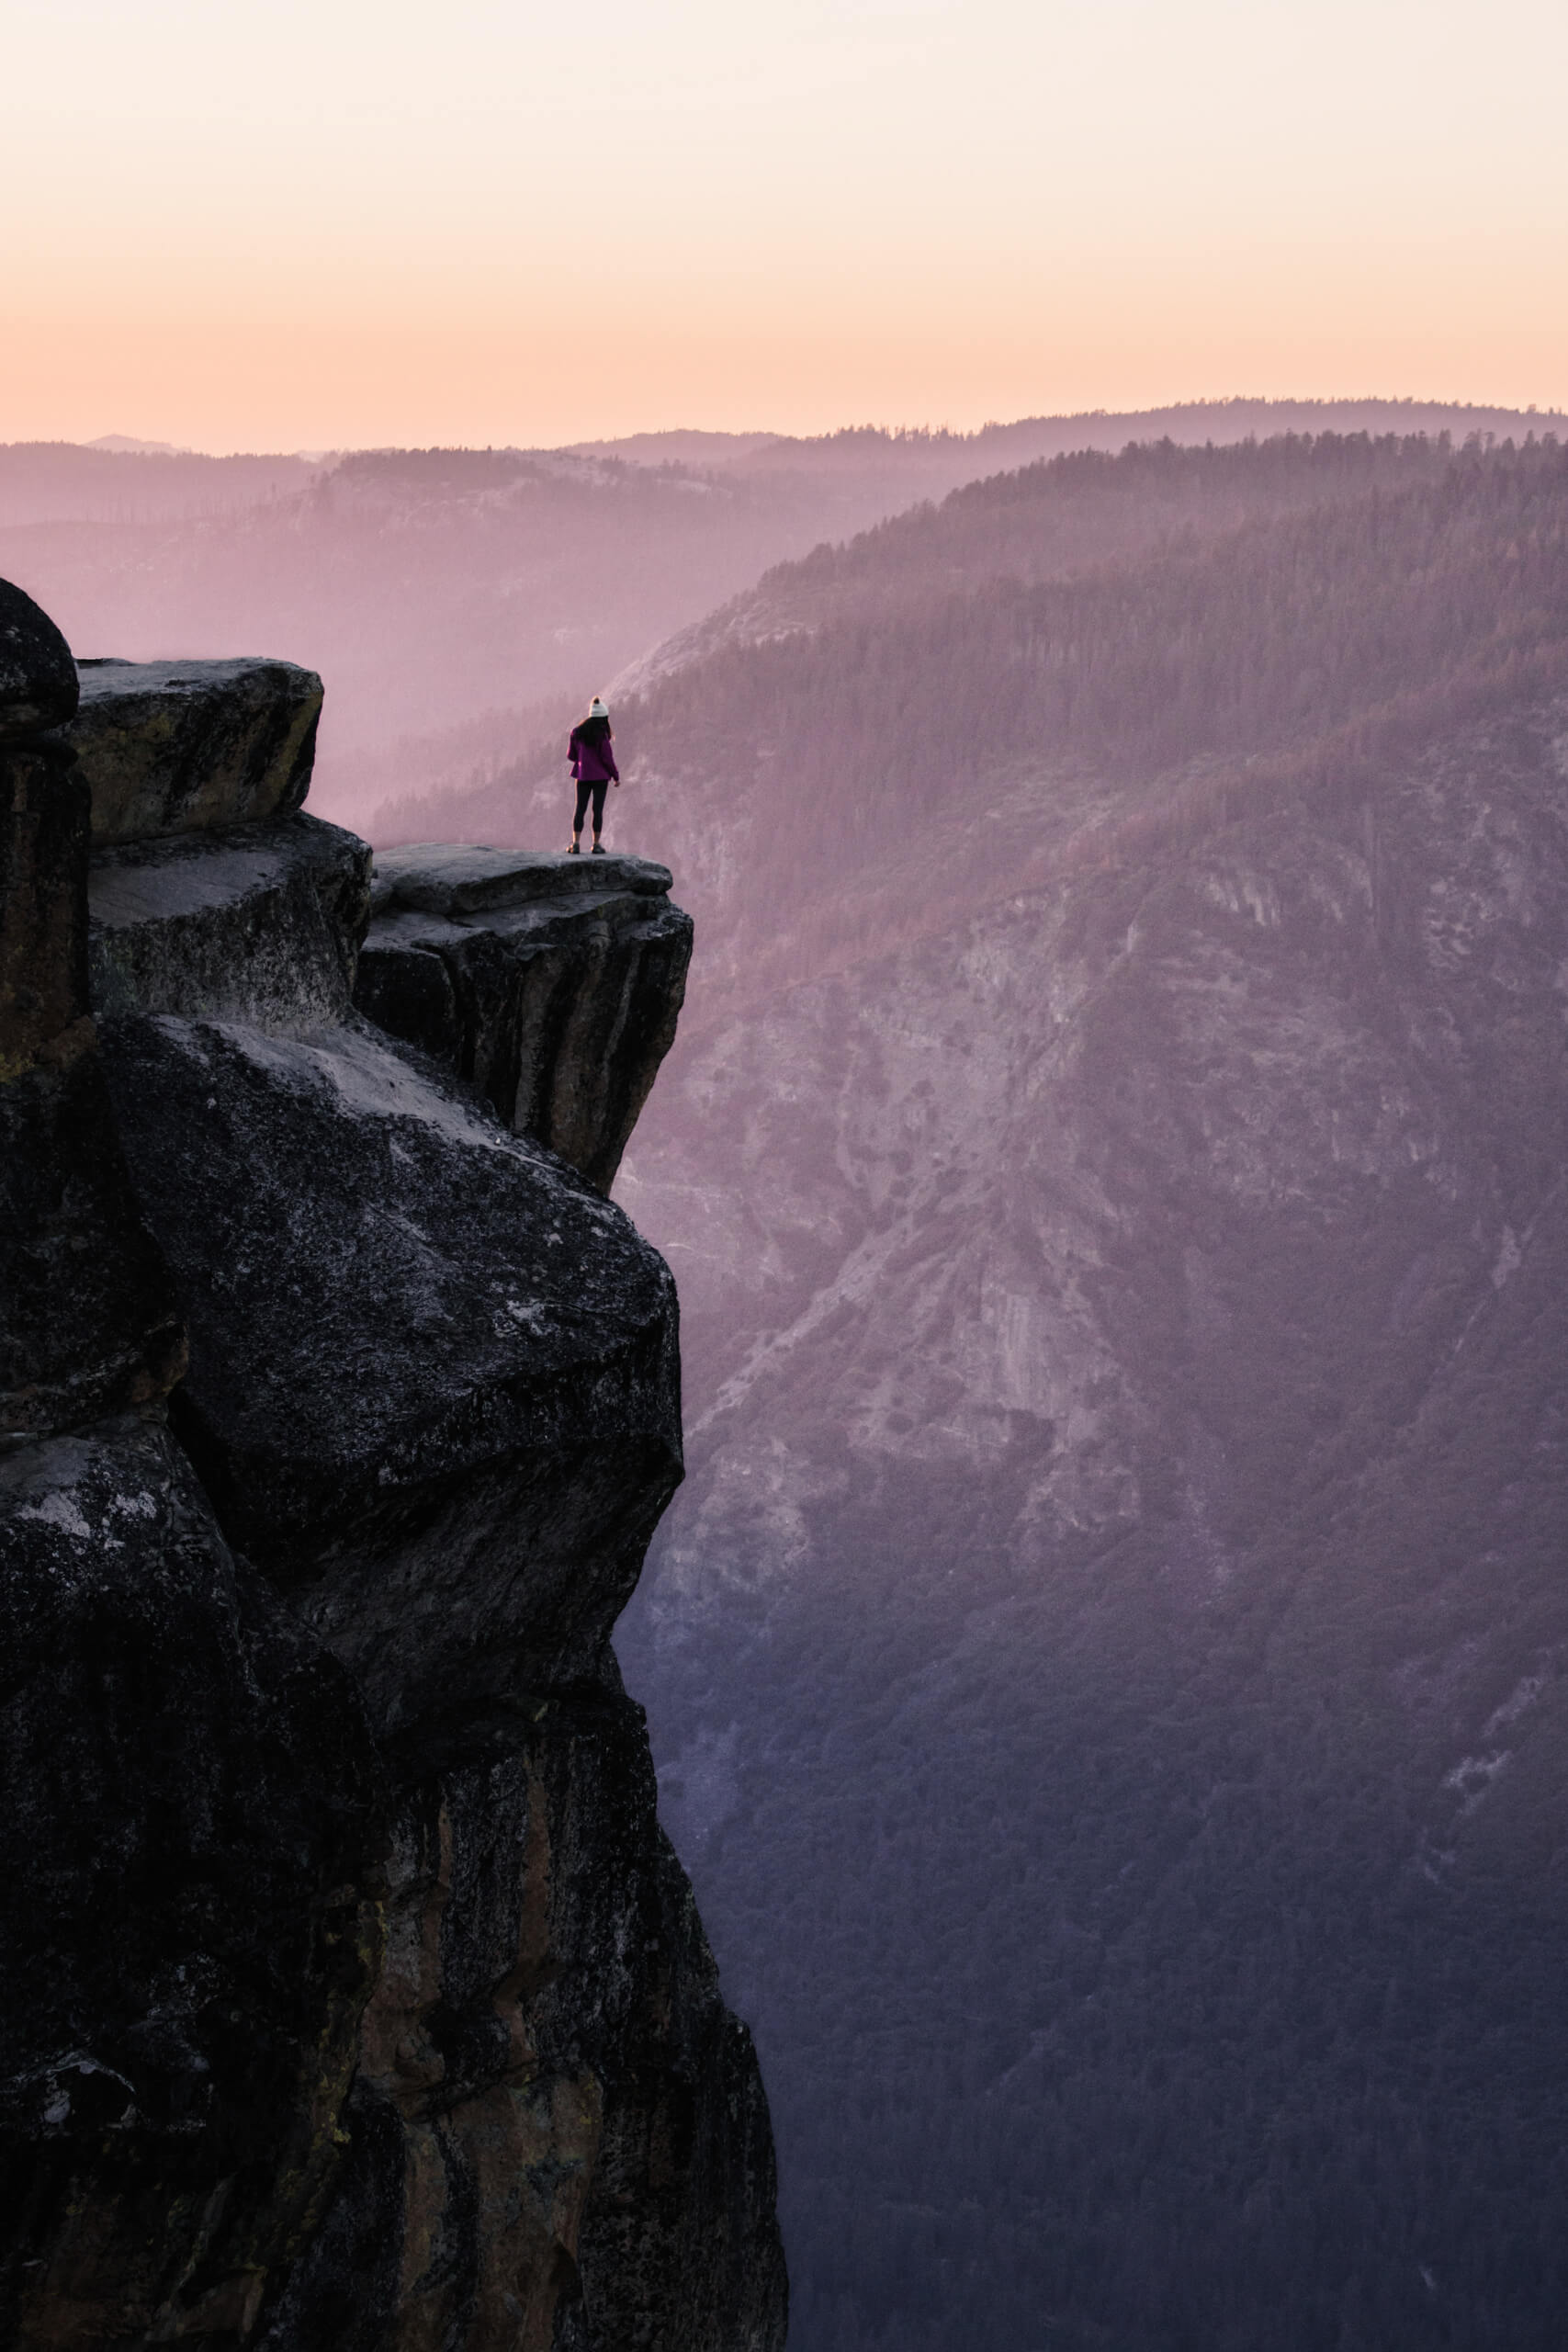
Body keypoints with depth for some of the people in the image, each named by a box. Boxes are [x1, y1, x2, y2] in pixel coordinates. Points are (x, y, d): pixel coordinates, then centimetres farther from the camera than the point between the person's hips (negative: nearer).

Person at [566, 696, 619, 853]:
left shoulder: (577, 732, 1)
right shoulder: (601, 734, -13)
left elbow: (571, 755, 7)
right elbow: (607, 758, -13)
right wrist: (616, 776, -1)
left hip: (582, 775, 4)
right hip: (600, 776, -4)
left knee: (580, 809, 6)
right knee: (598, 810, 3)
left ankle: (576, 844, -1)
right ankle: (596, 845, 4)